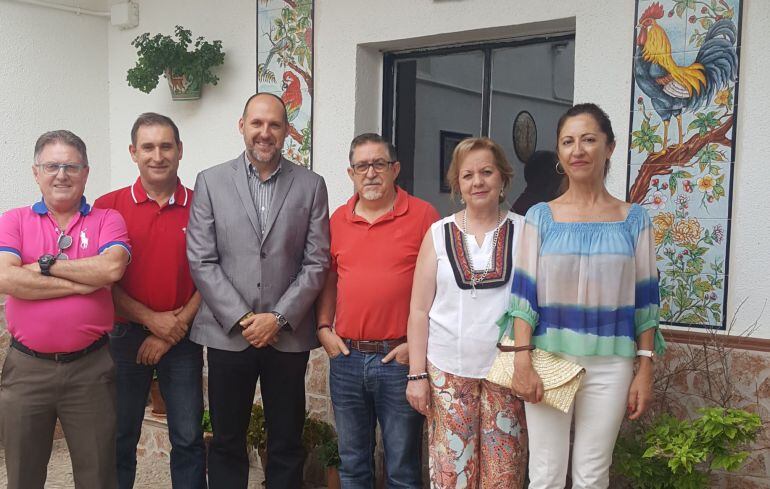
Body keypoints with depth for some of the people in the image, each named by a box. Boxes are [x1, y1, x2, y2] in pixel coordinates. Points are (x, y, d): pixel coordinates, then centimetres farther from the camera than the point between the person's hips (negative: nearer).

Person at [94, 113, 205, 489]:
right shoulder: (108, 207, -1)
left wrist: (177, 326, -8)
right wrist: (152, 320, -11)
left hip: (182, 339, 0)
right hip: (125, 335, 0)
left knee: (188, 439, 8)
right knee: (119, 438, 12)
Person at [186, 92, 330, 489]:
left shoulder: (311, 185, 4)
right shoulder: (211, 181, 2)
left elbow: (316, 263, 0)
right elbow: (201, 261, -2)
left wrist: (279, 317, -9)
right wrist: (241, 318, -9)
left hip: (288, 334, 0)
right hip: (228, 333, 0)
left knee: (286, 445, 10)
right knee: (226, 444, 11)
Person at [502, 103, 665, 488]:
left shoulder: (633, 220, 5)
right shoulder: (540, 217, 2)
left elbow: (644, 301, 5)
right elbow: (523, 293, -2)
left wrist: (646, 368, 0)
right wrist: (522, 360, -11)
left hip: (610, 365, 1)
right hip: (549, 358, 0)